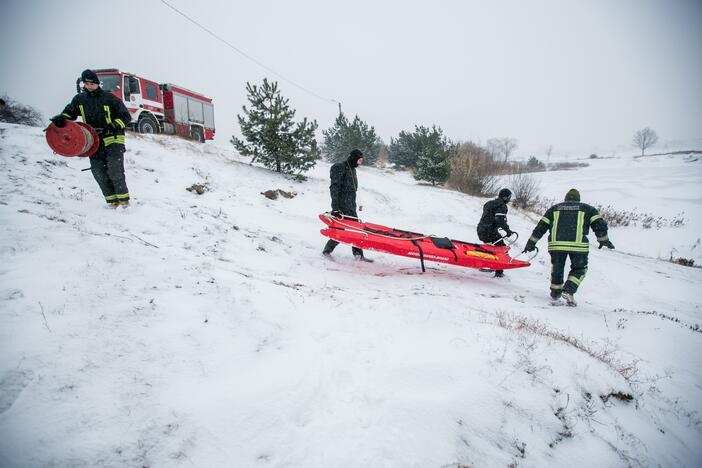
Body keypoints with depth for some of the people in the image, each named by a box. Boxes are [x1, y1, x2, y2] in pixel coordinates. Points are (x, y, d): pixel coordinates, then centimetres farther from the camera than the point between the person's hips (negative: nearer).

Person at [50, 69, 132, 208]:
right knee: (98, 171, -6)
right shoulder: (79, 99, 11)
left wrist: (112, 127, -17)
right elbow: (69, 112, 21)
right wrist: (60, 118, -1)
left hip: (113, 139, -5)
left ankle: (124, 199, -11)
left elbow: (126, 117, -3)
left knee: (114, 170, -19)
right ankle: (113, 201, -1)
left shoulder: (109, 98, -3)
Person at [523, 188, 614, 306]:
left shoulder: (554, 208, 20)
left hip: (556, 243, 2)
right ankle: (569, 291, -1)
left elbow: (541, 226, 15)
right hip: (578, 244, -2)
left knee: (557, 267, 21)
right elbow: (599, 225, 9)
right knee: (579, 269, 17)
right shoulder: (587, 209, 17)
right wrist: (604, 240, 24)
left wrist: (531, 243, 17)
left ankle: (555, 293, 30)